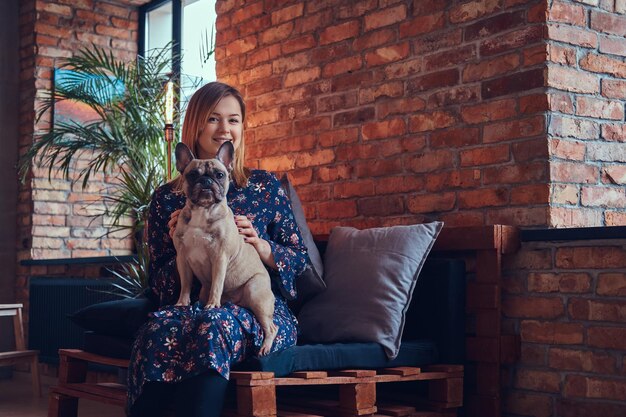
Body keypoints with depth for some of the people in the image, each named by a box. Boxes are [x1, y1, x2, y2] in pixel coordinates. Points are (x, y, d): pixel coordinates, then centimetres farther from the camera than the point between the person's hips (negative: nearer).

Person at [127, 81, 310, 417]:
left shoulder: (265, 186, 10)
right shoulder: (167, 198, 11)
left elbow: (300, 258, 9)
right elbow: (158, 282, 10)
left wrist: (260, 246, -10)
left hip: (262, 311, -1)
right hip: (191, 308, 1)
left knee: (215, 323, -36)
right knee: (162, 325, -35)